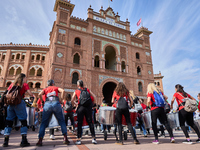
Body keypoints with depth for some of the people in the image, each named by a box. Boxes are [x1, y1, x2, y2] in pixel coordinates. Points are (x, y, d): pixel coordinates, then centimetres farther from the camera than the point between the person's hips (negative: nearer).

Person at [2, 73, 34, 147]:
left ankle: (5, 141, 13)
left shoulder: (12, 84, 19)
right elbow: (30, 93, -6)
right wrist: (34, 97, 11)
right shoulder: (24, 84, 5)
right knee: (23, 120, 1)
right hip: (19, 102, -5)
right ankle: (24, 140, 0)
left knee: (9, 121, 12)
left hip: (10, 103, 5)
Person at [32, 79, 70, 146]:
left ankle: (40, 140, 3)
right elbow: (63, 91, 2)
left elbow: (39, 94, 4)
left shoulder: (45, 89, 25)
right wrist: (61, 99, 9)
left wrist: (42, 101, 16)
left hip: (47, 104, 1)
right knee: (62, 121, 9)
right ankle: (65, 138, 2)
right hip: (56, 103, -1)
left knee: (43, 123, 12)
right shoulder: (56, 88, 22)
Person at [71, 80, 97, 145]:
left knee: (79, 123, 6)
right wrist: (93, 104, 16)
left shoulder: (76, 91, 10)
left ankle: (78, 139, 8)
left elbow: (72, 100, 8)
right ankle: (93, 138, 9)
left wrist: (76, 104, 26)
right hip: (88, 107, 1)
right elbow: (94, 97, 6)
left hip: (80, 107, -1)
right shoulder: (87, 90, 13)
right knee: (90, 122, 8)